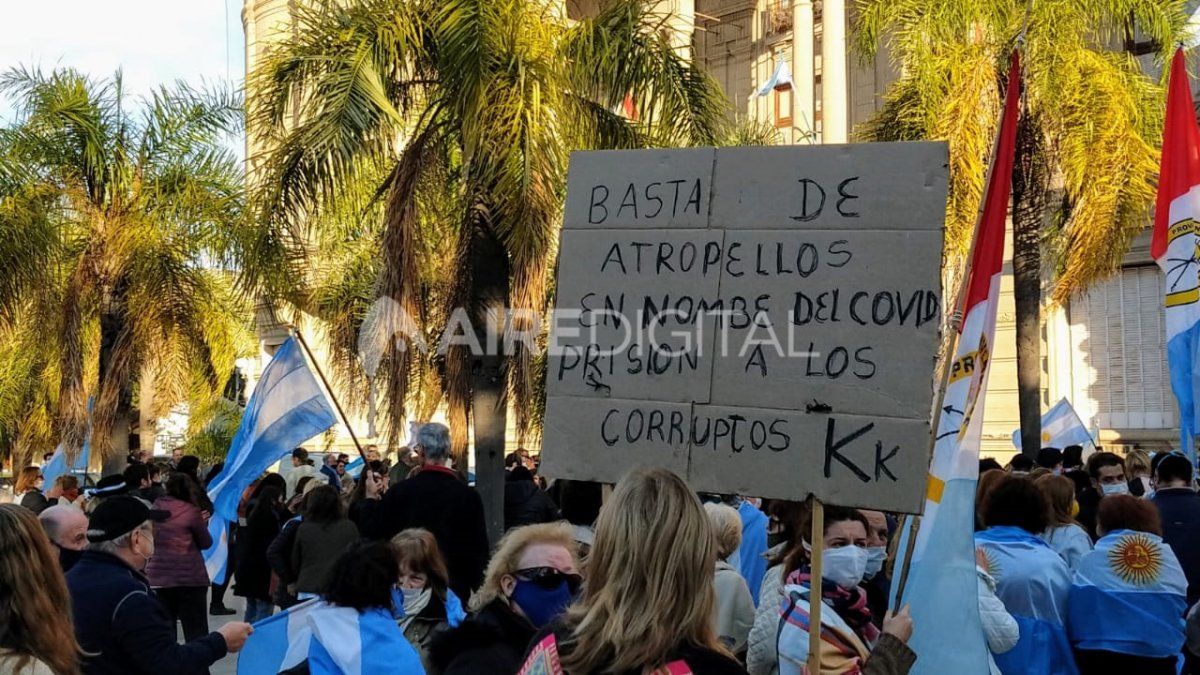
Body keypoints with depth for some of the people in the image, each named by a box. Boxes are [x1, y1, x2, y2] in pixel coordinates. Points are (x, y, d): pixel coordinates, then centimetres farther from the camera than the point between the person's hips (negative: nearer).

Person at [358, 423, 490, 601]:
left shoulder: (399, 491, -9)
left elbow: (371, 533, 0)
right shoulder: (469, 496, -8)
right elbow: (480, 551, -4)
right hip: (455, 589, 0)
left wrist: (370, 498, 16)